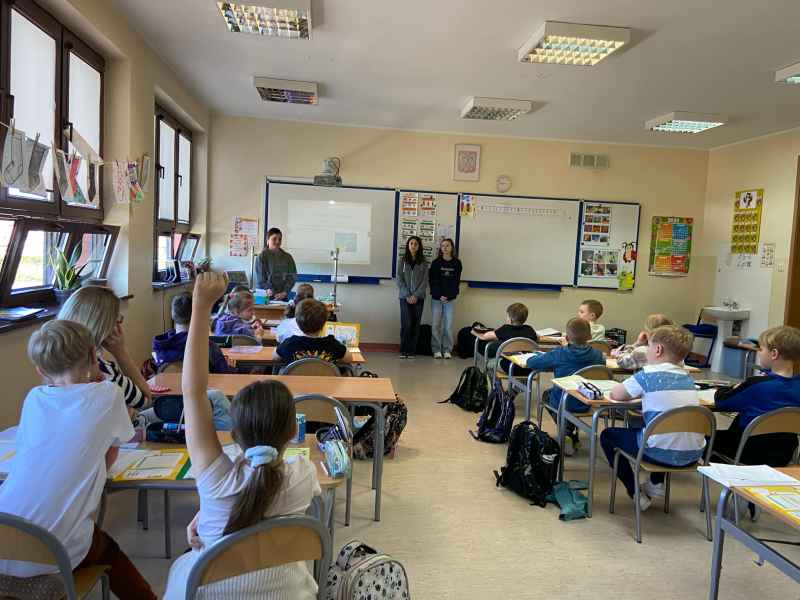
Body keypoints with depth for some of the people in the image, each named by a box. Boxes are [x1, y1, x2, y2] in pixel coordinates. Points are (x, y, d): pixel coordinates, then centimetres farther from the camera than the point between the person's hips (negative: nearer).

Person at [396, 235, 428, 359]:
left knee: (416, 324, 0)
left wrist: (416, 295, -9)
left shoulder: (423, 262, 4)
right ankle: (403, 350, 4)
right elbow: (399, 279, 0)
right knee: (406, 324, -7)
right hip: (405, 297, -1)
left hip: (418, 298, 1)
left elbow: (425, 281, 1)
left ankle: (412, 351, 8)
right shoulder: (403, 260, 4)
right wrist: (407, 295, -9)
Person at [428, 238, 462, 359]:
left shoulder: (457, 263, 4)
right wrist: (440, 296, -11)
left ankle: (447, 350, 9)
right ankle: (437, 350, 7)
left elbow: (456, 281, 1)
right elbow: (432, 280, -2)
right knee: (436, 324, 0)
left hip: (450, 299, 0)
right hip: (436, 298, 0)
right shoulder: (436, 263, 2)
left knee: (448, 325, 0)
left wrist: (448, 296, -9)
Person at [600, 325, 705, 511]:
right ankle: (656, 484, 34)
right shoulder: (687, 377, 9)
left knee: (607, 435, 14)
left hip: (664, 453, -7)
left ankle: (636, 494, 16)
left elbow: (615, 394, 0)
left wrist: (635, 393, 17)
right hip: (693, 454, 7)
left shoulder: (648, 374, -10)